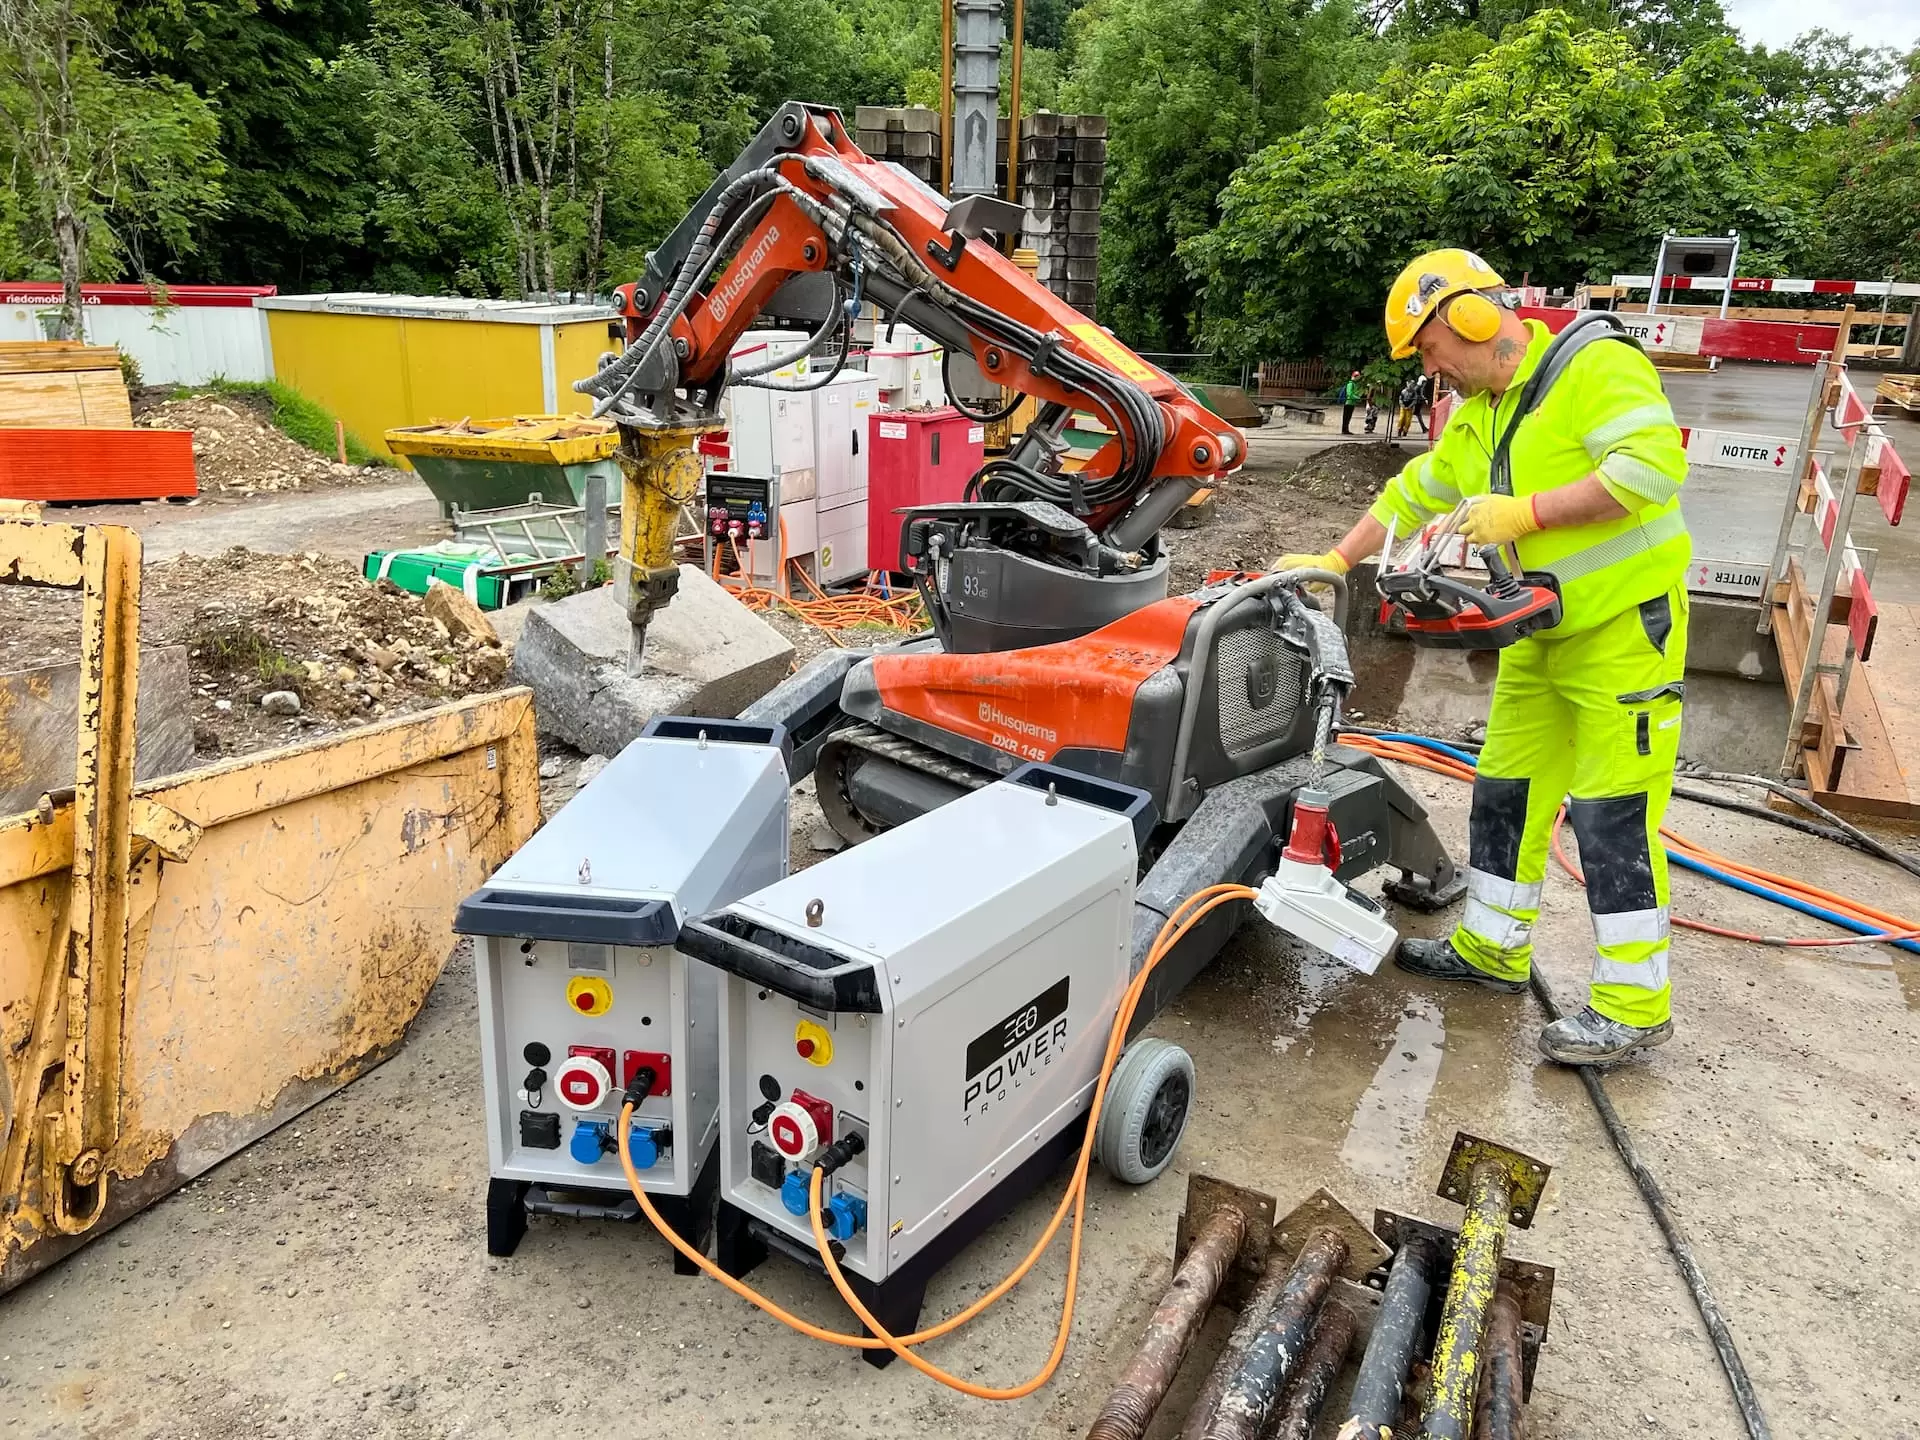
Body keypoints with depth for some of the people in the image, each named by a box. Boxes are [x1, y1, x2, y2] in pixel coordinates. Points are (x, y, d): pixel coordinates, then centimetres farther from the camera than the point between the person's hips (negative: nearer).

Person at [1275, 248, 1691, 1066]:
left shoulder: (1596, 369, -14)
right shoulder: (1474, 416, 12)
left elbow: (1653, 466, -27)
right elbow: (1413, 494, 22)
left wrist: (1523, 513, -25)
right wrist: (1335, 561, 18)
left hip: (1625, 627, -8)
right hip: (1540, 636, 8)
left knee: (1612, 813, -7)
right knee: (1506, 792, 12)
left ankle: (1634, 1007, 4)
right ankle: (1491, 950, 27)